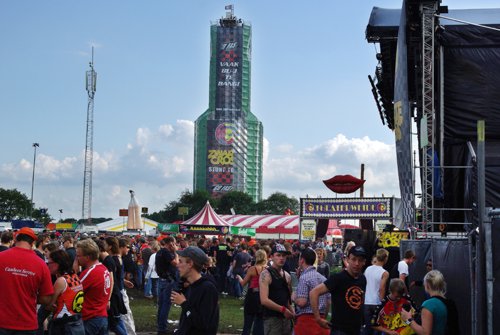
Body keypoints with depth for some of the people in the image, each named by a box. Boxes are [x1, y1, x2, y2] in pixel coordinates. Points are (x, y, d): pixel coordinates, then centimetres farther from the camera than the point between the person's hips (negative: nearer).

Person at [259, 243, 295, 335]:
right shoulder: (266, 274, -9)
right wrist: (283, 309, -18)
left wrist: (292, 312, 5)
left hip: (286, 318, 7)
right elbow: (264, 300, -19)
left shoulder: (287, 276, 13)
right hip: (272, 318, -7)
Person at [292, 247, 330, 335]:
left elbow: (302, 302, -19)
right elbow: (328, 302, 13)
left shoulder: (304, 277, -12)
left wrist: (294, 298, 1)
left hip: (306, 319, -7)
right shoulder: (323, 278, 11)